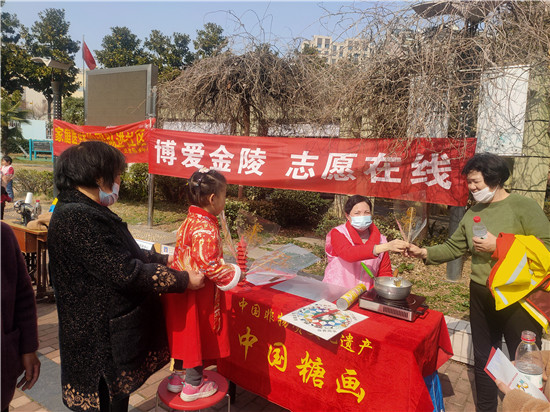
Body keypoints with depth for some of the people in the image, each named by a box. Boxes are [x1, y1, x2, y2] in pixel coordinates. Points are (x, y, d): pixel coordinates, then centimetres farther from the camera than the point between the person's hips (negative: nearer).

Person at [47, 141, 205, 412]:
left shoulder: (87, 212, 9)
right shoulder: (77, 217, -25)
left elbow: (128, 255, 15)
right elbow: (125, 273, -27)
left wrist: (167, 260, 8)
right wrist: (184, 280, -17)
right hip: (102, 343, -10)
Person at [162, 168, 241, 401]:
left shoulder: (191, 220, 4)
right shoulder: (206, 228, -25)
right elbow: (209, 265, -29)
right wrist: (234, 275, -14)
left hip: (181, 290, 9)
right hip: (198, 295, -9)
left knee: (184, 333, 22)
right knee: (198, 336, 9)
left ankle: (177, 377, 39)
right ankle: (193, 386, 26)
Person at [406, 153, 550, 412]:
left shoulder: (524, 207, -12)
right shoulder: (473, 213, 6)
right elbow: (453, 248, 8)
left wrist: (498, 246, -21)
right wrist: (424, 253, -6)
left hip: (519, 297, -6)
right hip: (481, 296, 6)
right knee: (483, 359, 18)